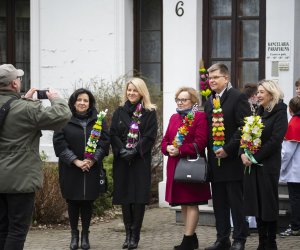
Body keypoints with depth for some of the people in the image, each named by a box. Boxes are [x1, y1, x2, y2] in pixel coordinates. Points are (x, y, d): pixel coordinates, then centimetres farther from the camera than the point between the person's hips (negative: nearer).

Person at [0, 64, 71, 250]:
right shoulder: (27, 109, -19)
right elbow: (63, 115, -17)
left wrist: (25, 99, 17)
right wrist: (55, 98, 1)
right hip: (20, 180, -7)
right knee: (17, 229, 0)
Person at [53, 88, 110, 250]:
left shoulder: (97, 120, 4)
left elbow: (104, 141, 0)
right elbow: (59, 142, -8)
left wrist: (92, 160, -12)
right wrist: (75, 161, -14)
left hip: (91, 169, 1)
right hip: (70, 169, -1)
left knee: (88, 202, 5)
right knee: (73, 202, 4)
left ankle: (85, 235, 15)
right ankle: (74, 235, 15)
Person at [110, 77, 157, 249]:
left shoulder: (149, 113, 2)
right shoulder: (119, 112, 11)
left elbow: (150, 136, -6)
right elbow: (113, 134, 4)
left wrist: (135, 151, -16)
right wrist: (122, 151, -13)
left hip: (141, 160, -3)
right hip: (122, 160, 3)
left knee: (139, 197, -5)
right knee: (125, 197, 4)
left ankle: (135, 236, 0)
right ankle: (128, 234, 11)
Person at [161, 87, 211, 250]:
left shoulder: (200, 117, -5)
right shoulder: (173, 118, 18)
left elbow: (200, 143, -14)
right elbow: (165, 140, 16)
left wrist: (180, 150, -19)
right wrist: (168, 148, -7)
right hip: (174, 166, 7)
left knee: (191, 203, -5)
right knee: (183, 203, 11)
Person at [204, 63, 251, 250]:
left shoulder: (238, 97, -8)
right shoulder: (209, 101, 15)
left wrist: (227, 149, -17)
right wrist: (210, 152, 6)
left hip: (232, 160, -7)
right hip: (215, 160, 7)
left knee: (236, 202, -2)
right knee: (219, 203, 10)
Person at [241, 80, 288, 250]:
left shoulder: (280, 113, -6)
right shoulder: (258, 112, 14)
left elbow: (275, 140, -14)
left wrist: (255, 157, -16)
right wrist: (243, 153, -7)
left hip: (268, 164, -6)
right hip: (252, 164, 6)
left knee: (269, 203, 0)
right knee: (257, 204, 8)